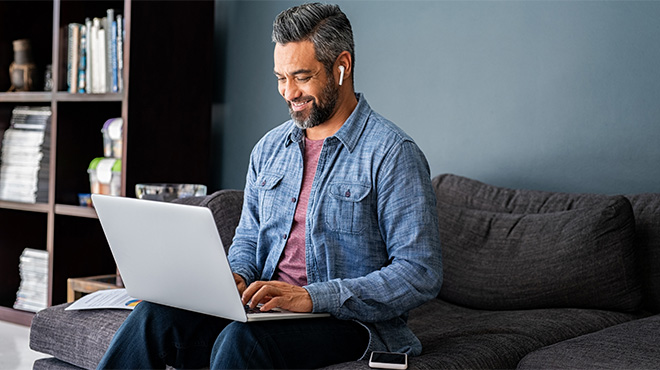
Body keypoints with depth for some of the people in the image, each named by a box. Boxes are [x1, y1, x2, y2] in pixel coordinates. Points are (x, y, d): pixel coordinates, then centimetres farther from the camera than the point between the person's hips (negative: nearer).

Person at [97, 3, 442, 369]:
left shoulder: (392, 152, -8)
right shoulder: (269, 147, 14)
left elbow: (421, 274, -14)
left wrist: (313, 297, -23)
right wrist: (236, 276, -3)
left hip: (347, 320, -5)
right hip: (265, 307, 6)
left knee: (242, 339, -34)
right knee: (155, 315, -19)